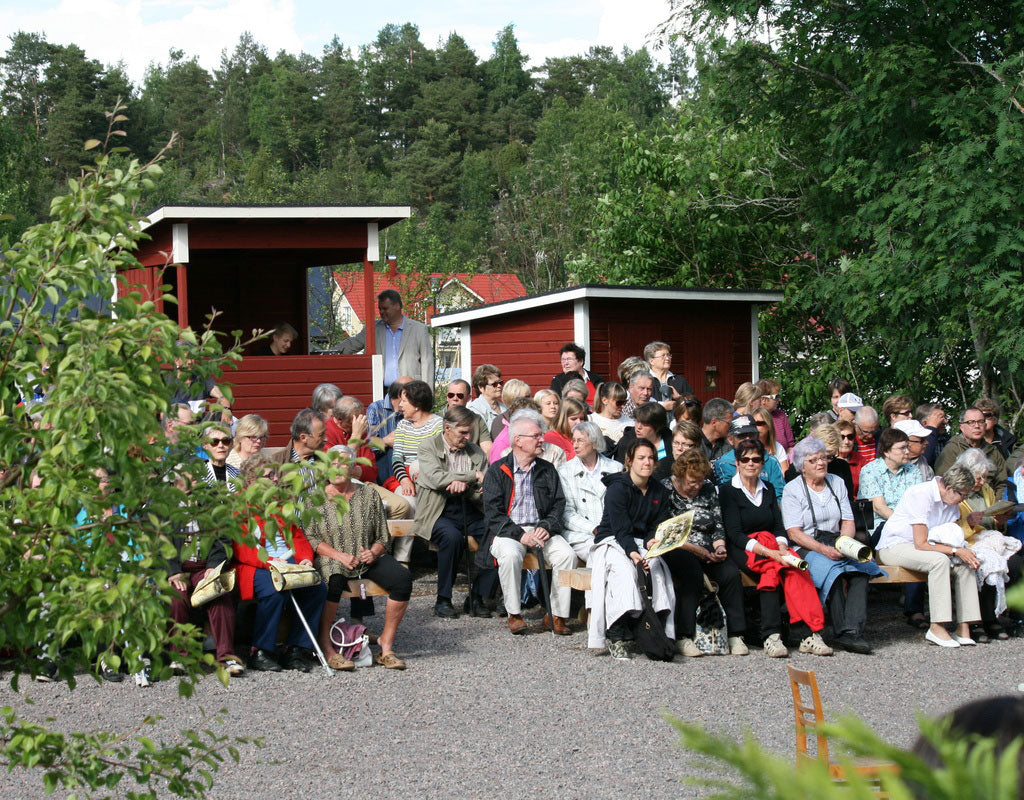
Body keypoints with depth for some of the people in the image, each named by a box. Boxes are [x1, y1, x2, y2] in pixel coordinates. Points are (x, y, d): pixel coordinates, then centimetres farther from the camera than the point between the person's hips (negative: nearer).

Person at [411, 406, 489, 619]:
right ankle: (443, 600, -21)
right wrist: (474, 476, -11)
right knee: (452, 537, -35)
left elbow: (485, 494, 6)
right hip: (439, 511, -4)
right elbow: (436, 479, -15)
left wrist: (465, 485, -17)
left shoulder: (476, 452, 14)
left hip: (469, 510, 4)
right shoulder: (428, 447, 3)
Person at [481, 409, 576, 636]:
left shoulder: (547, 470, 15)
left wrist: (546, 527, -10)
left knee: (567, 555, -24)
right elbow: (492, 513, -5)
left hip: (541, 529, 3)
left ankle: (557, 615, -13)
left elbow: (558, 505, 10)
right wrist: (520, 534, -18)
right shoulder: (498, 470, 2)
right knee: (510, 555, -36)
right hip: (507, 530, -3)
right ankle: (514, 614, -19)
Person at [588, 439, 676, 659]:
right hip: (612, 542, -4)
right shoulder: (617, 488, -8)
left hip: (642, 544, 4)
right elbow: (621, 529, -15)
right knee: (624, 571, -35)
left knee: (657, 568, -29)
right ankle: (617, 636, -37)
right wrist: (633, 554, -32)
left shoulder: (660, 492, 11)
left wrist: (651, 542, -20)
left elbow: (659, 526, 5)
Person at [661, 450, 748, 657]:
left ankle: (736, 635, -20)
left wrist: (719, 547, -5)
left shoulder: (708, 489, 12)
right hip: (676, 552, -5)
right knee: (693, 574, -36)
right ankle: (684, 638, -34)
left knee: (731, 573, -24)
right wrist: (693, 548, -16)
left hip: (706, 551, 5)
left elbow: (717, 525, 15)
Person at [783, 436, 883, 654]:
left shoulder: (837, 483, 17)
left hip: (837, 543, 4)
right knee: (830, 569, -36)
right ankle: (842, 631, -33)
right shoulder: (792, 489, 2)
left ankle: (852, 631, -37)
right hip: (807, 548, -4)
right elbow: (794, 532, -7)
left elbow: (848, 521, 14)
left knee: (861, 565, -28)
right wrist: (823, 550, -19)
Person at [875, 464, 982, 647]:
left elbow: (954, 536, 7)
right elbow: (920, 544, -25)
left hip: (921, 545, 9)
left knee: (965, 564, -10)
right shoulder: (921, 495, -24)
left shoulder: (950, 499, 3)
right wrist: (955, 550, -25)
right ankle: (937, 628, -29)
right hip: (894, 547, -9)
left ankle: (963, 629, -12)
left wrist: (966, 553, -15)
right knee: (939, 560, -32)